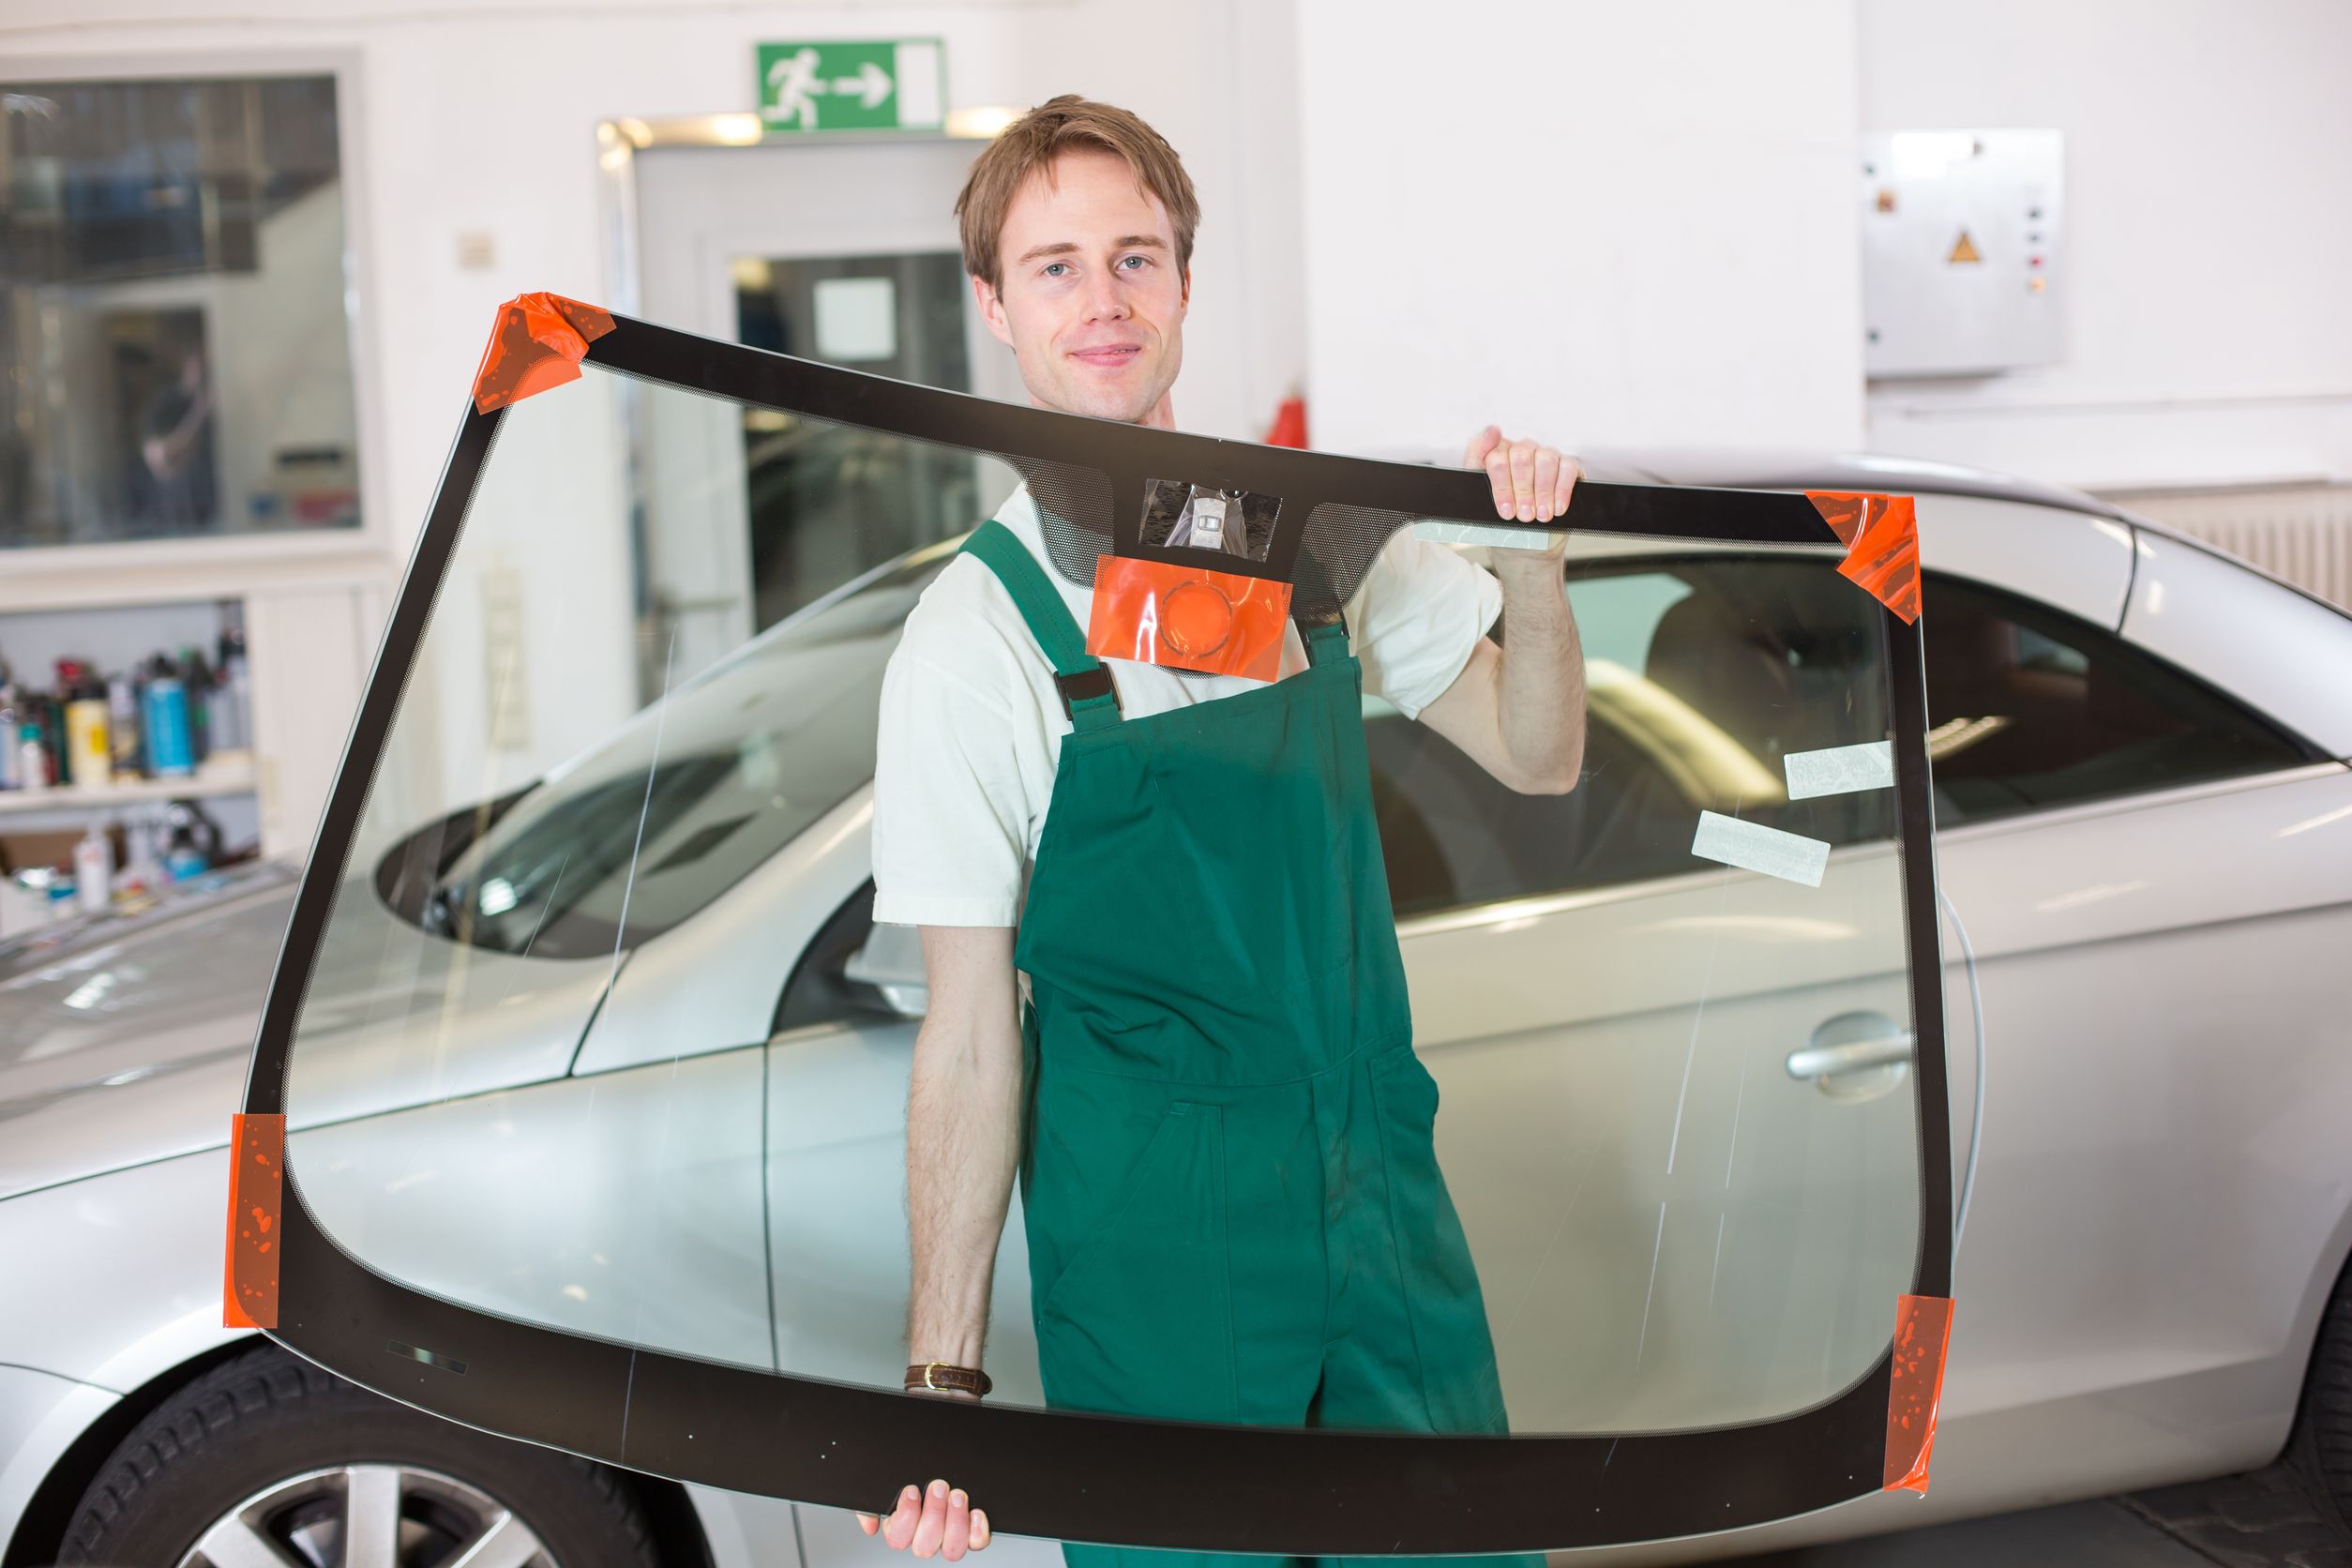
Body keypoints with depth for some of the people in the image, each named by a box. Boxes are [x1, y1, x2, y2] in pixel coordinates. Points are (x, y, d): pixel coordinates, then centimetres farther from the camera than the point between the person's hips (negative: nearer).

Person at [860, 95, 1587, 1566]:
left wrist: (1533, 572, -13)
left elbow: (1535, 757, 8)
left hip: (1385, 1202, 4)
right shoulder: (974, 639, -10)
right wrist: (944, 1377, -14)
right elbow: (970, 1037, -10)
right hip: (1150, 1261, -4)